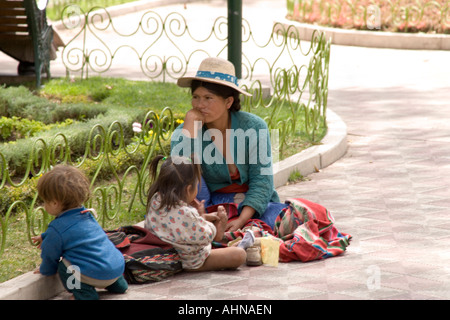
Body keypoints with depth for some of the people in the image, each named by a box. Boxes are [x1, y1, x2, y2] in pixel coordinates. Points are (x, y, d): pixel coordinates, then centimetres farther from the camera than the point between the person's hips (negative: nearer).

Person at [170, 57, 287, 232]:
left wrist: (241, 220, -25)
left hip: (253, 206, -1)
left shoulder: (253, 127, -9)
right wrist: (191, 127, -25)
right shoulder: (183, 133, -8)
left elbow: (261, 181, -10)